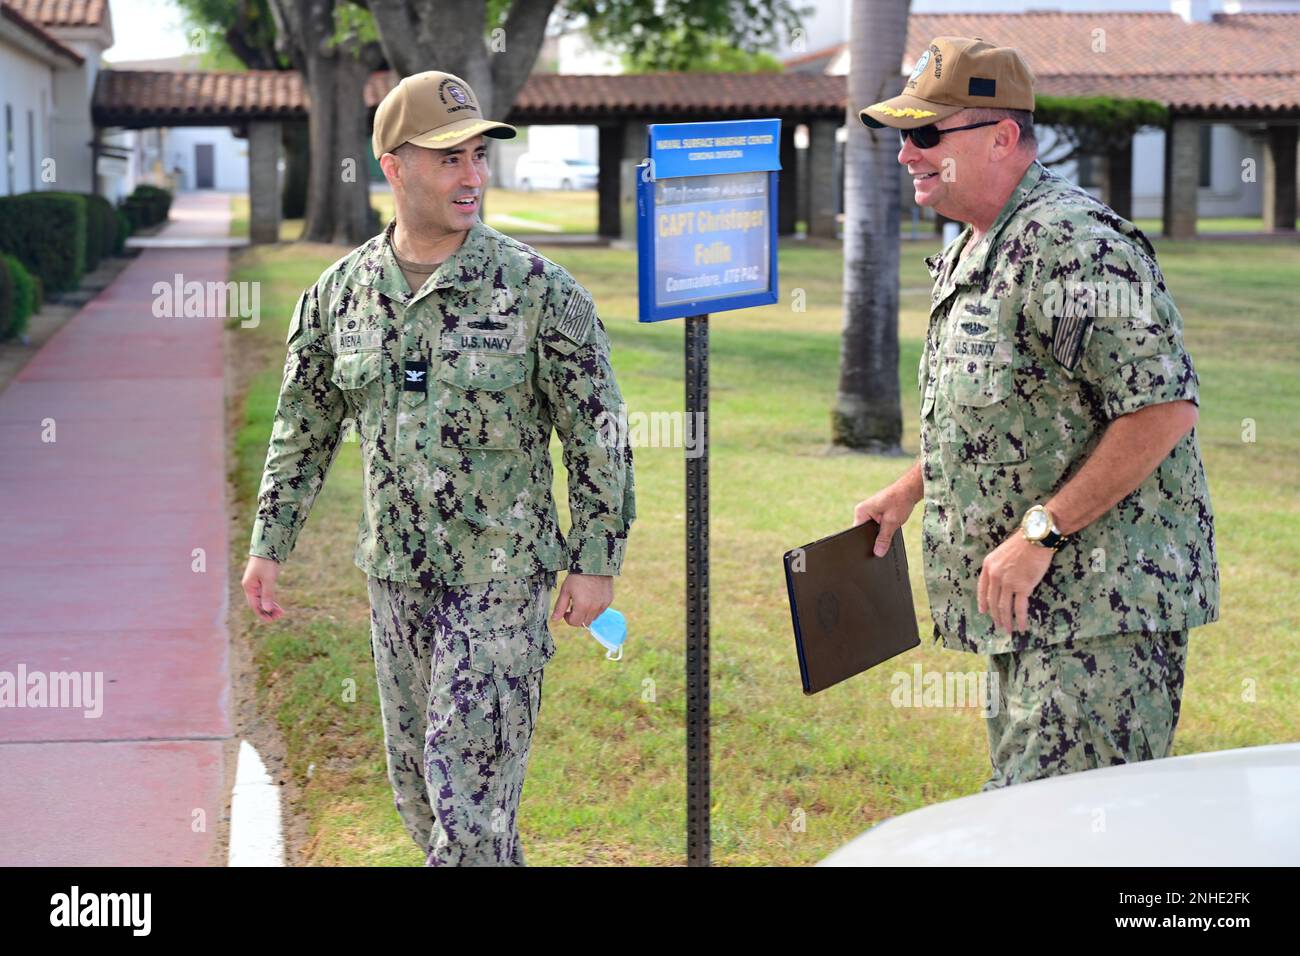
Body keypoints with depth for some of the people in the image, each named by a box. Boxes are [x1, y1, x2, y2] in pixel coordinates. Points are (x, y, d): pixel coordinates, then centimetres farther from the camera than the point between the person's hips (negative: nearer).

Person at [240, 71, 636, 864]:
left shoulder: (537, 287, -10)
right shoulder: (341, 292, 2)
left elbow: (597, 431, -6)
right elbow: (304, 428, 13)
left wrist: (598, 562, -7)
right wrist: (269, 546, 11)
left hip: (502, 569, -5)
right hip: (396, 571, 5)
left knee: (471, 776, -8)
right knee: (417, 777, 14)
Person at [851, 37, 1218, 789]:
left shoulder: (1072, 244, -17)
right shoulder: (972, 254, 16)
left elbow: (1163, 408, -24)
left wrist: (1040, 532, -22)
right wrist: (911, 489, 23)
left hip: (1102, 606, -11)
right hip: (1027, 606, 11)